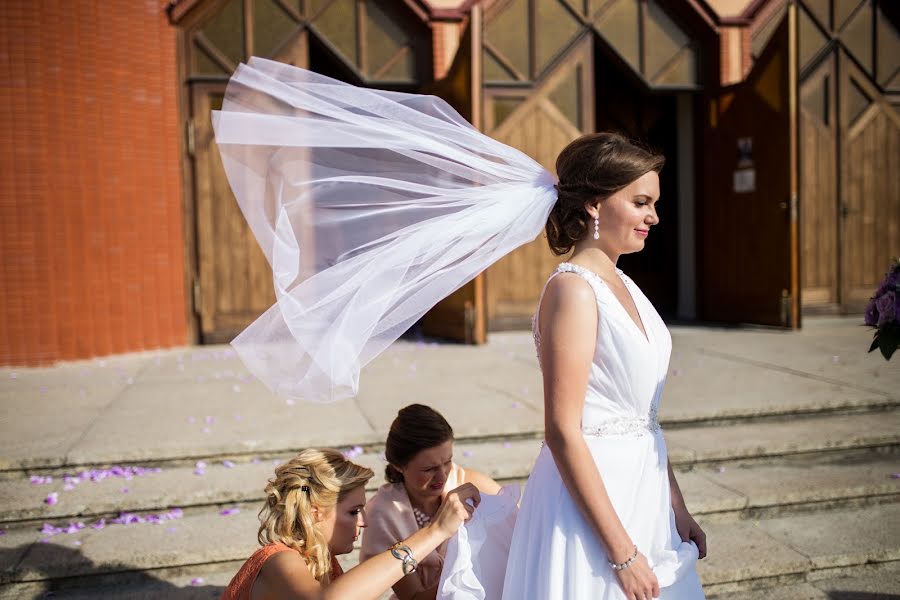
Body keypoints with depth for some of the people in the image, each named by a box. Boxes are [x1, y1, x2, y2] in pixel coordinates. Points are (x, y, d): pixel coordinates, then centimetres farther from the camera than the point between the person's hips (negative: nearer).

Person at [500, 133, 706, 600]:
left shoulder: (620, 284, 8)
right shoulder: (572, 289, -18)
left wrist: (676, 506, 14)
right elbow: (563, 433, -21)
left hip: (641, 489, 8)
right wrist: (622, 553, -19)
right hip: (592, 493, -8)